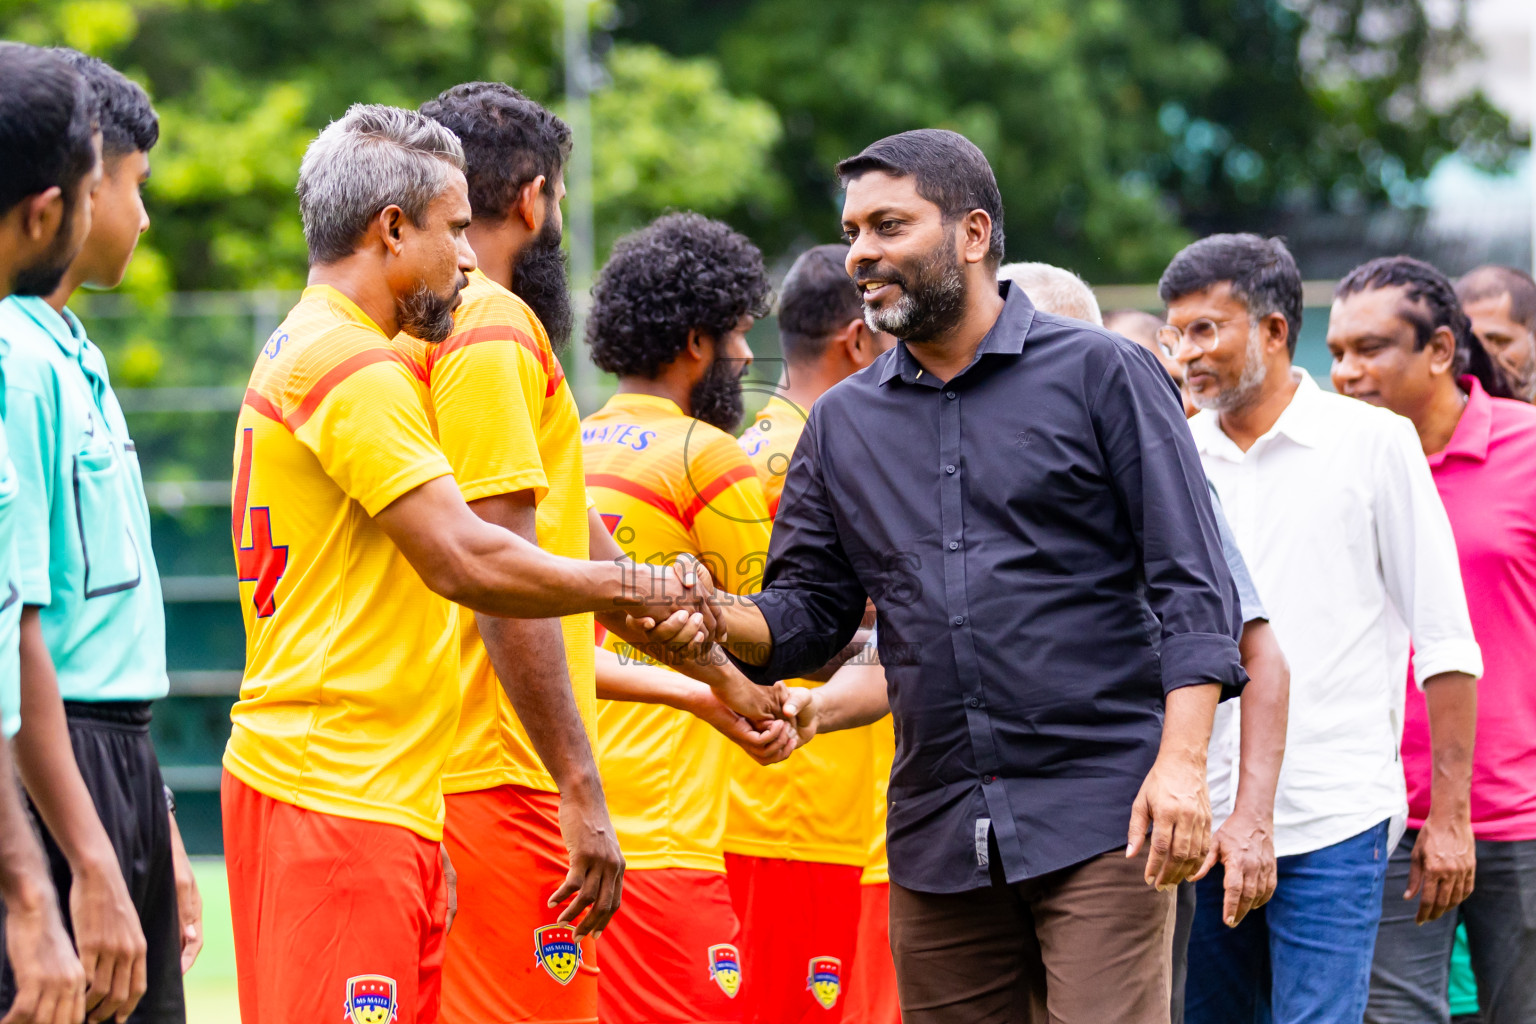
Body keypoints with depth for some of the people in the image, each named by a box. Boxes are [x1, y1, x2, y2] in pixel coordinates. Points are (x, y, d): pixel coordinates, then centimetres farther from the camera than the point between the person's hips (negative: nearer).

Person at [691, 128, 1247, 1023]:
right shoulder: (845, 422, 16)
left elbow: (1191, 582, -3)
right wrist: (713, 617, -9)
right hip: (937, 836, 5)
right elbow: (808, 612, 14)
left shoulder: (1099, 373, 1)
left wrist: (1182, 759, -15)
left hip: (1100, 815, -5)